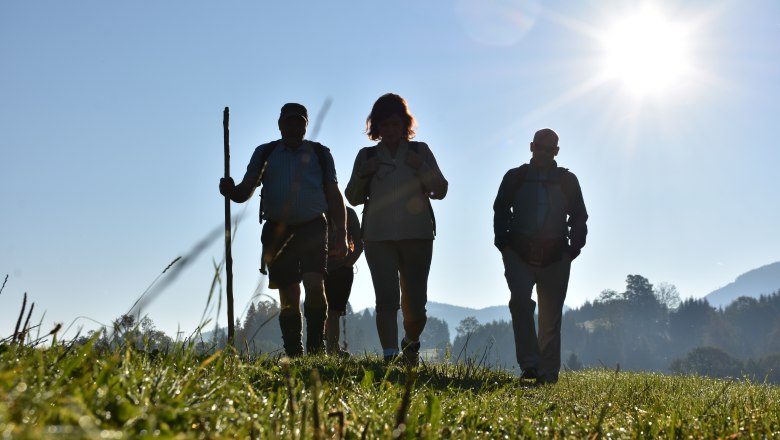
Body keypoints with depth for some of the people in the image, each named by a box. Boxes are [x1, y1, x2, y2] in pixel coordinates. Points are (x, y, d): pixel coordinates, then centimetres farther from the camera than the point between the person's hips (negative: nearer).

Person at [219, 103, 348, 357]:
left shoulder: (320, 153, 12)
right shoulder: (265, 153, 13)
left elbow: (334, 195, 11)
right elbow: (246, 190, 5)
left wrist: (341, 235, 2)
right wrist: (231, 191, -19)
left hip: (312, 228, -1)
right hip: (277, 230, 1)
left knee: (314, 286, -20)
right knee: (288, 298, 1)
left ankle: (316, 348, -10)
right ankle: (294, 355, 7)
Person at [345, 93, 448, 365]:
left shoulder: (420, 151, 11)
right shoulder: (367, 156, 13)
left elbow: (440, 190, 7)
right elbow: (353, 197, 13)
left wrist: (420, 167, -8)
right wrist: (362, 174, -6)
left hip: (417, 235, 0)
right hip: (379, 237, 0)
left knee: (415, 304, 0)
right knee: (387, 300, -14)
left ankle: (411, 344, 28)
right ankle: (390, 357, -13)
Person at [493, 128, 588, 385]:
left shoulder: (568, 181, 11)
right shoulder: (515, 178, 10)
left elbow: (579, 218, 12)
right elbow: (501, 212, 9)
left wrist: (573, 248, 0)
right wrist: (504, 243, -4)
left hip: (556, 256, 1)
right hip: (519, 252, -1)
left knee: (551, 315, 2)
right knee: (521, 299, -22)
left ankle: (548, 372, 8)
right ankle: (530, 363, -20)